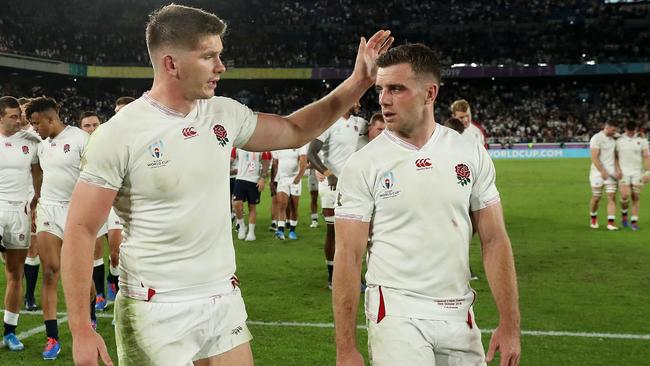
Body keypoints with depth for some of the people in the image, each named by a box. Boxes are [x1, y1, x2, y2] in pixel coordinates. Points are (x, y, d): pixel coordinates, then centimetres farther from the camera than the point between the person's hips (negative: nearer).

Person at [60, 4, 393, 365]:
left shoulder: (224, 113, 3)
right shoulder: (119, 135, -13)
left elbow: (295, 131, 18)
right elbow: (81, 230, -12)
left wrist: (358, 83, 9)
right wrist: (81, 330, -17)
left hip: (225, 302, 5)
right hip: (156, 312, -5)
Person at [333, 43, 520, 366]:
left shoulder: (471, 155, 2)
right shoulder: (362, 164, -6)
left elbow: (494, 241, 4)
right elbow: (348, 256, -7)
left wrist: (509, 325, -2)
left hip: (458, 315, 3)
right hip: (396, 314, -3)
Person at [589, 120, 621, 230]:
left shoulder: (613, 139, 11)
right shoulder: (596, 138, -11)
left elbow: (614, 156, 16)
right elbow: (594, 157, -16)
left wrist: (617, 170, 2)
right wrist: (603, 172, -21)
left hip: (611, 173, 6)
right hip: (598, 173, -6)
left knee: (612, 197, -5)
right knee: (596, 198, 3)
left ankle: (611, 222, -7)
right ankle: (593, 219, 26)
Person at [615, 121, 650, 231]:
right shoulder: (619, 141, 3)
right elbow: (616, 157, 7)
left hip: (638, 173, 1)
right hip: (624, 173, 0)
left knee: (636, 197, 0)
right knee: (625, 196, -12)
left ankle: (634, 221, 7)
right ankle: (624, 214, 16)